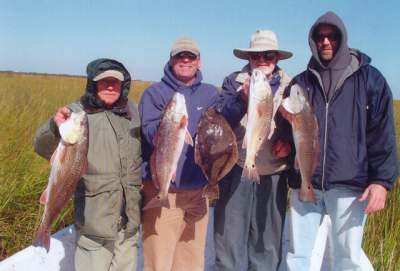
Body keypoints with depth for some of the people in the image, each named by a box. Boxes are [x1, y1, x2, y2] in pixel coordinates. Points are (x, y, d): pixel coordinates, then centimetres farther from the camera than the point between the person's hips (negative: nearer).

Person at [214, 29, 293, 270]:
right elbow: (221, 121, -6)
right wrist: (243, 99, -23)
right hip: (237, 171, -1)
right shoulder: (234, 82, 5)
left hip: (273, 175, 2)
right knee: (230, 237, 5)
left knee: (268, 241, 11)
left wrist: (289, 142, -10)